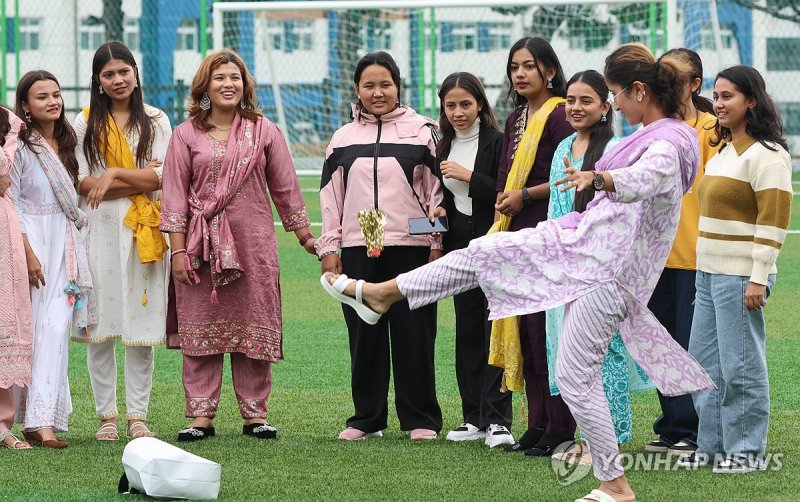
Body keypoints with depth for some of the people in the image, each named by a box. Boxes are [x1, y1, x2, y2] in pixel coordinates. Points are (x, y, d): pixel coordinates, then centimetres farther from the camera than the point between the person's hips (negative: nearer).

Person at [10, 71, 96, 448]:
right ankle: (37, 419, -4)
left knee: (56, 329, -6)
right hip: (31, 242, -5)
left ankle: (43, 420, -10)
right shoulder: (21, 146, -5)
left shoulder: (66, 144, 15)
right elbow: (11, 204, -9)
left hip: (66, 245, 5)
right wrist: (27, 254, -15)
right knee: (32, 329, -5)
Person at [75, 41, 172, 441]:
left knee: (142, 328, 0)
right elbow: (81, 183, -1)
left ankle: (137, 415, 5)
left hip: (144, 232, 0)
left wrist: (113, 175, -11)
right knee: (100, 329, -1)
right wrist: (138, 181, -8)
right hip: (99, 231, 0)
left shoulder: (155, 121, 9)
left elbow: (161, 175, -2)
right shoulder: (86, 123, 7)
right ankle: (106, 416, 5)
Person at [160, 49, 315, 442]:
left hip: (253, 242, 1)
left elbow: (285, 188, 12)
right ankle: (201, 415, 4)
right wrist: (178, 250, -4)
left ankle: (255, 413, 8)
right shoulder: (187, 135, 4)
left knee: (254, 328, 2)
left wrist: (305, 237, 13)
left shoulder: (264, 132, 7)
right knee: (201, 330, 0)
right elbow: (175, 195, 2)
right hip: (203, 245, 0)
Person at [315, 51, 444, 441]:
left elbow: (436, 190, 4)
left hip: (411, 248, -2)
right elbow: (330, 197, 12)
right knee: (364, 336, 4)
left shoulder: (421, 132, 5)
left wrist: (437, 244, -1)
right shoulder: (343, 139, 12)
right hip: (358, 248, 3)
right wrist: (329, 248, 6)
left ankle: (421, 419, 6)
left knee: (414, 334, -1)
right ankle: (366, 418, 12)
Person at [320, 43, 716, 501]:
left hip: (610, 267, -9)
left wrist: (600, 179, -63)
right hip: (584, 240, 9)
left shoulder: (669, 145, -21)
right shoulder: (652, 136, 9)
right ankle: (380, 294, 24)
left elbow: (641, 180, -44)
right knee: (484, 252, 11)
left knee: (576, 376, -6)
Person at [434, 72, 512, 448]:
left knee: (494, 330, -11)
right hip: (461, 249, 7)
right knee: (467, 332, 8)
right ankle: (475, 418, 12)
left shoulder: (496, 142, -7)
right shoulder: (445, 148, 13)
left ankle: (498, 420, -12)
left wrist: (469, 176, -18)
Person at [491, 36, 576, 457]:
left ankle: (560, 430, -5)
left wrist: (525, 196, -12)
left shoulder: (559, 116, -9)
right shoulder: (516, 120, 17)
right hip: (518, 233, 9)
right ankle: (538, 425, 12)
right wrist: (504, 201, 5)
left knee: (547, 329, -8)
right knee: (524, 330, 8)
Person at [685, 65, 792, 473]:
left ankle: (746, 451, 3)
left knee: (740, 365, -4)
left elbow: (773, 220, -17)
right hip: (709, 272, 10)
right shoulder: (722, 151, 17)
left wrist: (758, 279, -20)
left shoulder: (765, 154, -12)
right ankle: (712, 446, 18)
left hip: (740, 276, -10)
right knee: (705, 363, 11)